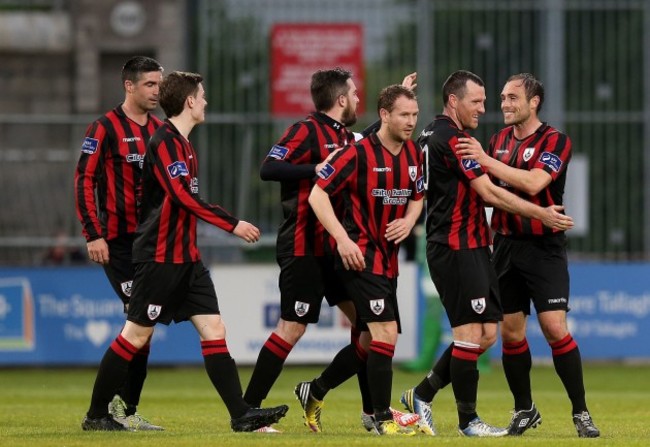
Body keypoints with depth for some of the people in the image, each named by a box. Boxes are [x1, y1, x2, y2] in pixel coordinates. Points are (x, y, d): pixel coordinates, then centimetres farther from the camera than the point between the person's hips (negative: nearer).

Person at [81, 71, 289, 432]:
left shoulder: (182, 143, 15)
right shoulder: (165, 141, -14)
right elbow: (183, 196, -24)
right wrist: (232, 224, -24)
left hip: (186, 257, 9)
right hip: (160, 257, -9)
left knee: (214, 330, 0)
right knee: (136, 335, -2)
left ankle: (241, 415, -4)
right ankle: (96, 415, 8)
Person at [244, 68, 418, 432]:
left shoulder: (345, 136, 13)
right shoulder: (306, 131, -12)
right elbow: (268, 169, -24)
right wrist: (317, 169, -30)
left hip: (333, 249, 9)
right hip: (303, 249, -9)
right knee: (292, 329, -9)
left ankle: (373, 409, 14)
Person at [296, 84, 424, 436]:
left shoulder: (414, 155, 6)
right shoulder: (359, 152, -14)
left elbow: (417, 197, 21)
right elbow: (317, 195, -13)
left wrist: (408, 220, -1)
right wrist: (343, 239, -21)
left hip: (387, 258, 8)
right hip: (359, 256, -8)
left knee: (370, 342, 13)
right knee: (385, 333, -15)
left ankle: (313, 393, 33)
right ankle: (383, 419, -7)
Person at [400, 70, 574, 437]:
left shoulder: (432, 135, 16)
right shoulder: (453, 139, -14)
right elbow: (489, 192, -17)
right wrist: (541, 214, -12)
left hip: (470, 248, 10)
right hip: (458, 250, -10)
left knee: (486, 334, 9)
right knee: (472, 334, -7)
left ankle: (422, 394, 16)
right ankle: (468, 421, -1)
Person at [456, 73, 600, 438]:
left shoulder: (555, 141, -9)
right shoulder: (499, 140, 10)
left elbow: (533, 183, -25)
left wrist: (486, 161, -25)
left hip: (544, 248, -6)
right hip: (506, 244, 6)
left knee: (555, 327, -12)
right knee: (511, 332, 5)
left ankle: (581, 412, -3)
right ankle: (525, 410, 18)